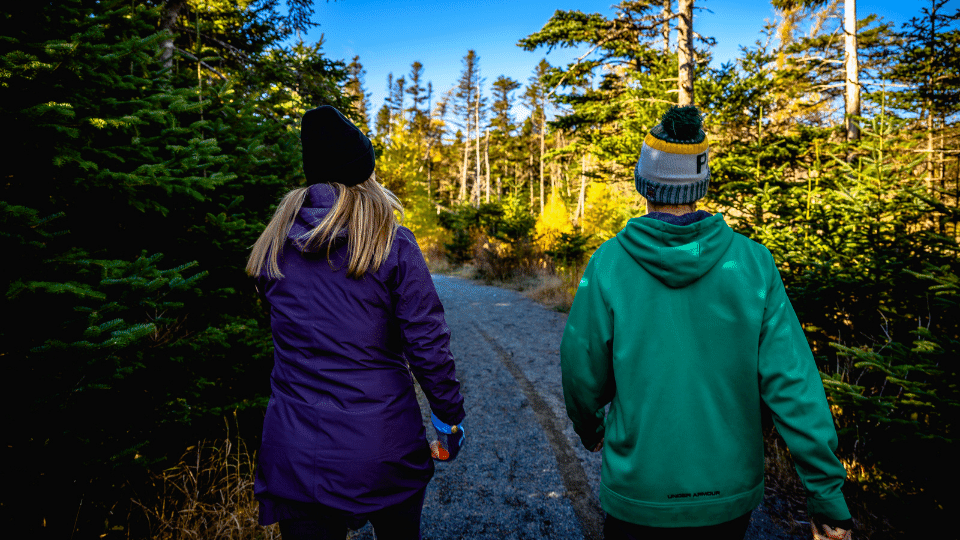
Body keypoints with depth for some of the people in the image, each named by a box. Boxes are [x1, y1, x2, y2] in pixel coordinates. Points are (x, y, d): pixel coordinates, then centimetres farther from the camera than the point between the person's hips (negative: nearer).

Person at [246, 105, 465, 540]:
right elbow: (427, 344, -12)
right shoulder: (393, 243, -12)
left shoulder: (273, 246, -2)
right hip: (384, 449, -2)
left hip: (296, 455, 2)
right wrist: (449, 414, 1)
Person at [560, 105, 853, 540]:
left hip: (638, 500, -2)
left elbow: (582, 373, -7)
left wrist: (590, 429, 14)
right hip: (731, 496, 2)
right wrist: (827, 494, -3)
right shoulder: (752, 262, -10)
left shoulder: (609, 263, -15)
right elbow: (791, 383, -11)